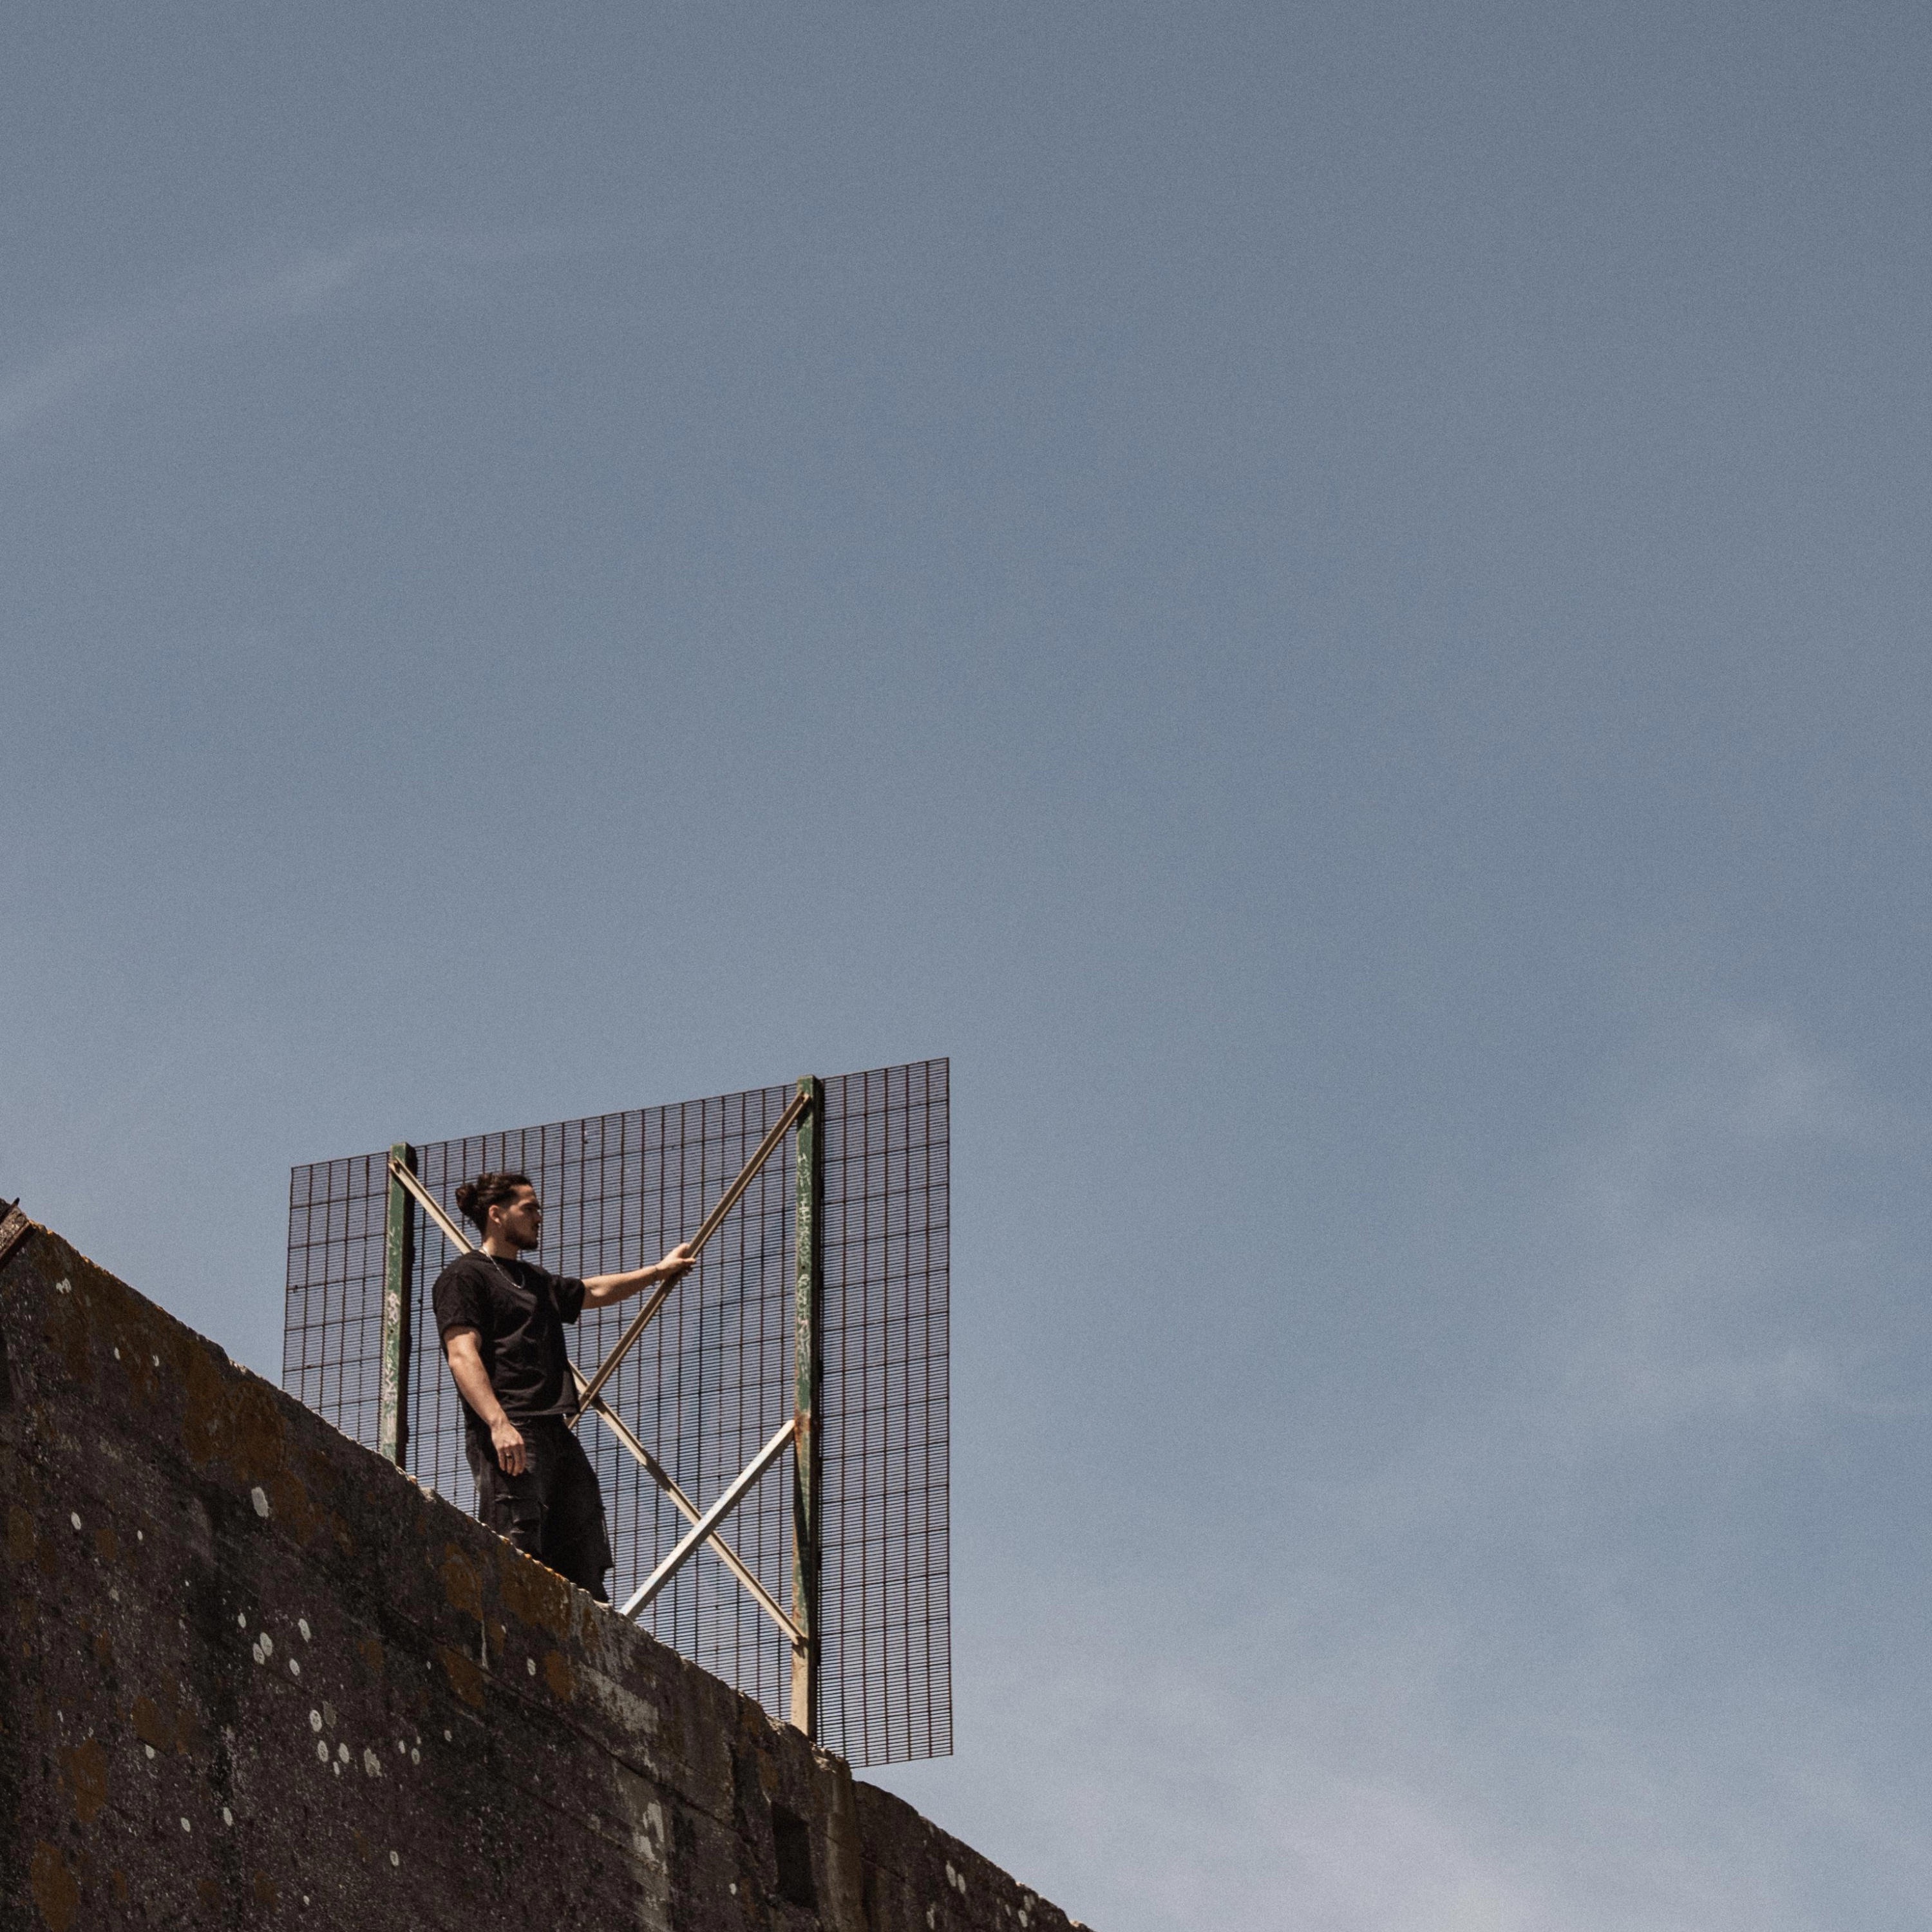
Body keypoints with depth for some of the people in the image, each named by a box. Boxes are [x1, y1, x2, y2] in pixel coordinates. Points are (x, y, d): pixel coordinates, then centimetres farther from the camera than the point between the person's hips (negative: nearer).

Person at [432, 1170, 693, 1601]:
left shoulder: (536, 1281, 27)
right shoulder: (465, 1276, 0)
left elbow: (594, 1291, 45)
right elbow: (462, 1355, -12)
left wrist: (659, 1270, 49)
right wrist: (499, 1424, -23)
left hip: (557, 1434, 9)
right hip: (509, 1435, -9)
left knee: (584, 1564, 2)